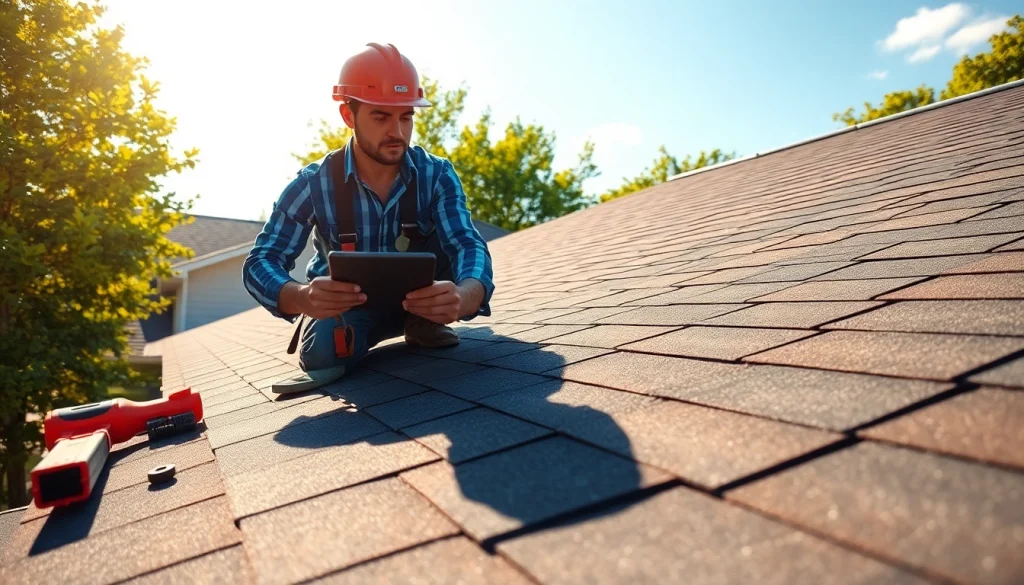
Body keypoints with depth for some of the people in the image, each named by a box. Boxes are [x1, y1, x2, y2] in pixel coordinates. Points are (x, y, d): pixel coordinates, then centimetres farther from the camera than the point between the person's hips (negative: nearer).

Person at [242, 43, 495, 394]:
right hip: (347, 303, 0)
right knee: (321, 354, -31)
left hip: (419, 297, 1)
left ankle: (423, 323, -4)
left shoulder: (437, 176, -16)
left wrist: (464, 295, -55)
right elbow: (260, 262, -22)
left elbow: (468, 245, -29)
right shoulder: (313, 184, -18)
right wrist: (301, 297, -48)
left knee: (452, 233, -25)